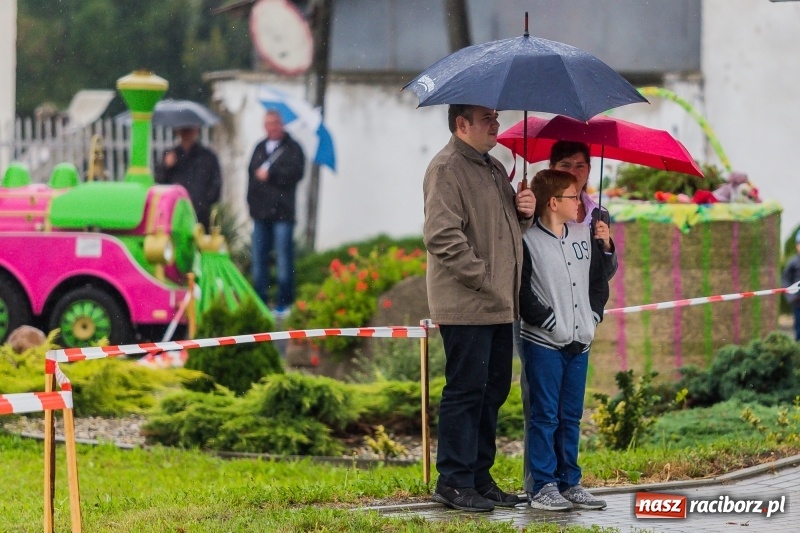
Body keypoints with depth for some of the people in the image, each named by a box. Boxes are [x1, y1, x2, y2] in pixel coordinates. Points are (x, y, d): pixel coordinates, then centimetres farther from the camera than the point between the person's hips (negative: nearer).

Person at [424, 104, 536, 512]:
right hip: (466, 306, -9)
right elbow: (442, 236, -20)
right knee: (466, 390, -6)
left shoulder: (494, 169, 19)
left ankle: (479, 475, 21)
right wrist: (483, 278, -20)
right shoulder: (447, 168, -11)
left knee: (493, 390, 13)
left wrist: (524, 212, 6)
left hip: (499, 306, 9)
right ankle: (454, 482, 0)